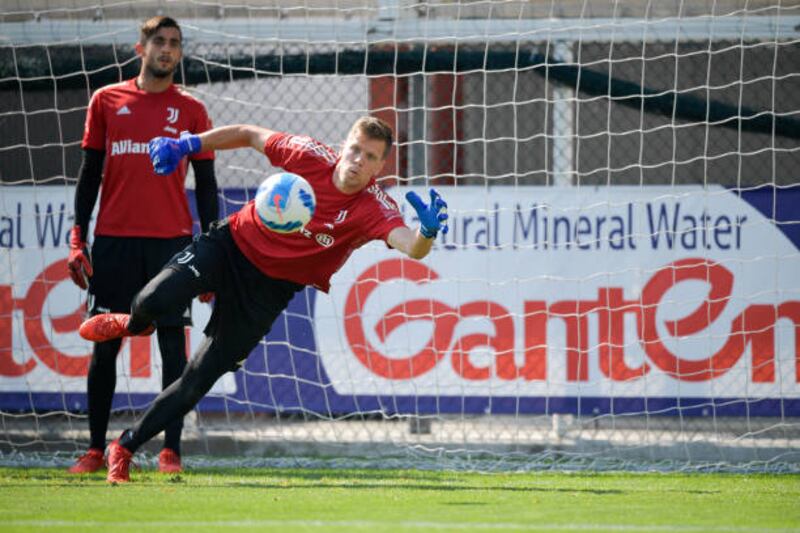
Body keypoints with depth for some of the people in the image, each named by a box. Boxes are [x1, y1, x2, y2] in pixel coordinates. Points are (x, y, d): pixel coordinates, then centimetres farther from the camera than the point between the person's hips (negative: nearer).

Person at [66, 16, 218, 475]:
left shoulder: (191, 110, 8)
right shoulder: (107, 101, 10)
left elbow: (206, 185, 9)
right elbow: (90, 175, 11)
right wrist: (78, 240, 3)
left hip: (171, 241, -1)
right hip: (113, 241, 1)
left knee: (173, 344, -4)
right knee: (104, 346, 2)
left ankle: (171, 450, -1)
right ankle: (96, 449, 9)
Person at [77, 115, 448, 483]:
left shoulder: (375, 209, -21)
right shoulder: (311, 156, -15)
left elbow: (410, 246, -40)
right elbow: (249, 135, 2)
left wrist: (427, 233, -64)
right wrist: (186, 145, -5)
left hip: (271, 287, -1)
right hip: (232, 243, 1)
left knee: (199, 379, -2)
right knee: (153, 301, -23)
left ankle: (125, 448, 17)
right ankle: (132, 326, 17)